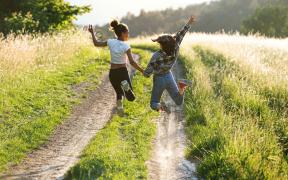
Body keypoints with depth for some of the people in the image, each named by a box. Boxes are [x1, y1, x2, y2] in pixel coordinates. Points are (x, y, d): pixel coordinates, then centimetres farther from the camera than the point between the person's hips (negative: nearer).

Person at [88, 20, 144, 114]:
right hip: (123, 72, -4)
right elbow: (132, 62, -18)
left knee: (119, 92, 26)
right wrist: (142, 71, -10)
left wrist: (92, 33, 22)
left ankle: (120, 108, 1)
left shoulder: (110, 42, -5)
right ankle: (126, 85, -25)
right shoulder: (126, 46, -15)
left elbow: (96, 43, 9)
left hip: (112, 73, 4)